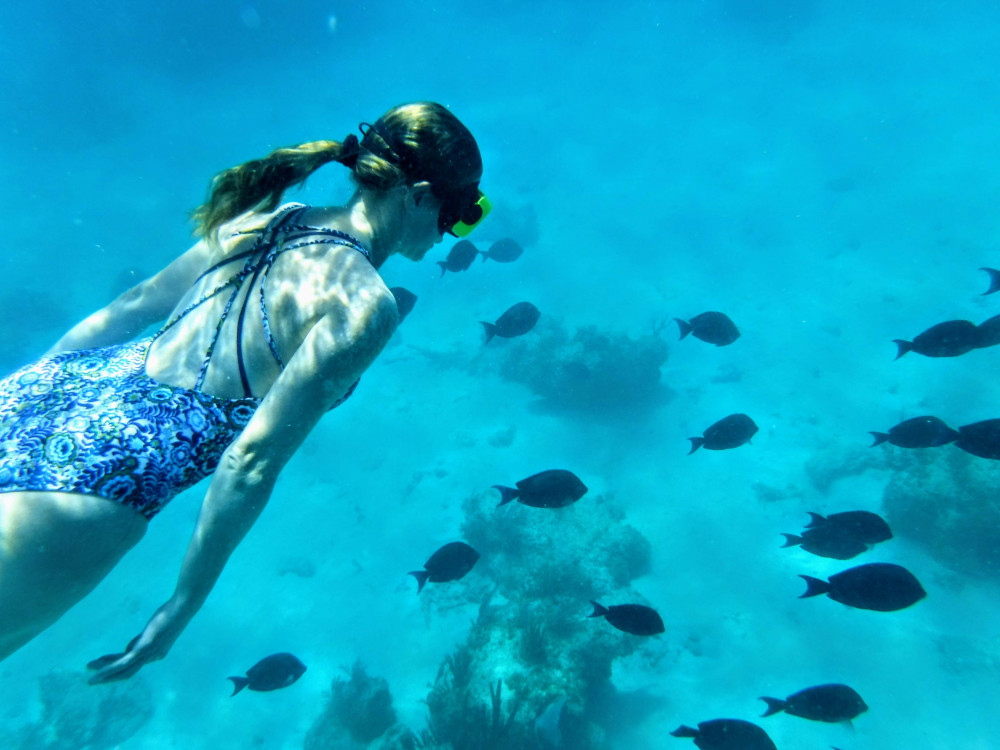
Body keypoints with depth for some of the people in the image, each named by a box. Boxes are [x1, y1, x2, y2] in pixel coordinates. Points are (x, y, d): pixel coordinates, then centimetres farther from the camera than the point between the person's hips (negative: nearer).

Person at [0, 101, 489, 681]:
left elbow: (125, 309, 12)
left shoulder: (266, 218, 6)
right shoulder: (366, 303, -17)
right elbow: (252, 460, -19)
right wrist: (183, 606, -7)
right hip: (98, 472, -7)